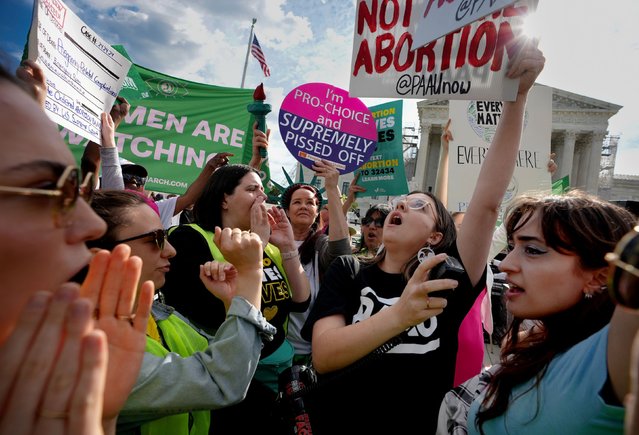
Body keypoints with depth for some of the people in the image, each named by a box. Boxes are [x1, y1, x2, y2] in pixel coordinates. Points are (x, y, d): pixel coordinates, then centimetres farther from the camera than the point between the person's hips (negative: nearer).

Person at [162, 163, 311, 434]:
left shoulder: (266, 245, 4)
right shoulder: (190, 239, -14)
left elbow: (301, 301, 0)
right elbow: (223, 311, -27)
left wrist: (288, 247, -11)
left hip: (277, 366, 6)